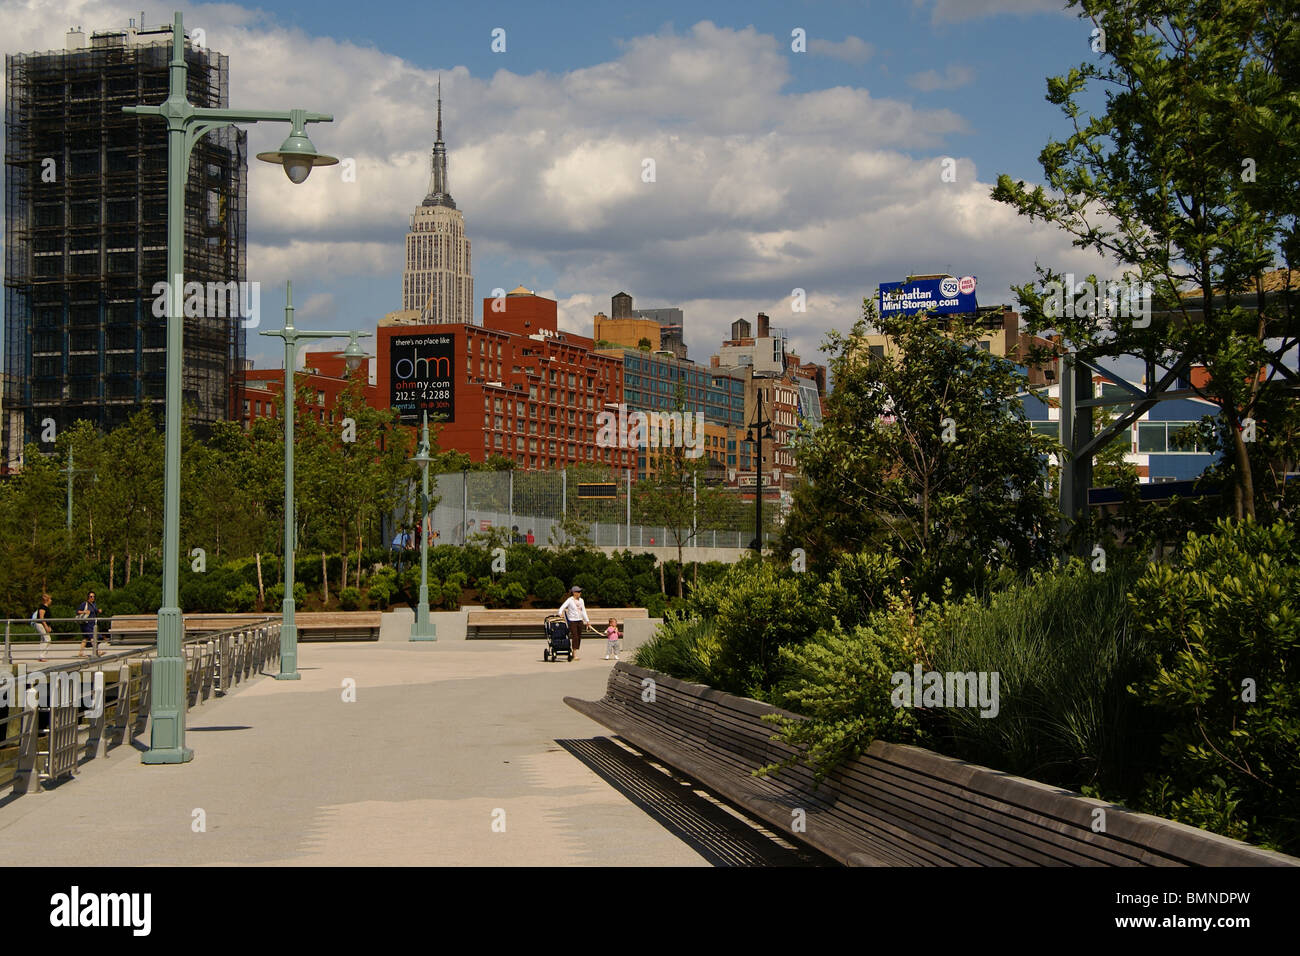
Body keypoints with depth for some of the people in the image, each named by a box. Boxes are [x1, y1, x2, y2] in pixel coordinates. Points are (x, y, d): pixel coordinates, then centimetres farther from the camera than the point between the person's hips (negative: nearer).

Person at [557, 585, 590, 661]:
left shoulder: (581, 600, 11)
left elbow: (583, 611, 18)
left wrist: (587, 621, 18)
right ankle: (575, 655, -16)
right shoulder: (570, 600, -7)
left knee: (579, 637, 6)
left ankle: (573, 654, 15)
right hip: (572, 621, -6)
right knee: (574, 637, -14)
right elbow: (562, 607, -15)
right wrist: (560, 613, -35)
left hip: (580, 621, 6)